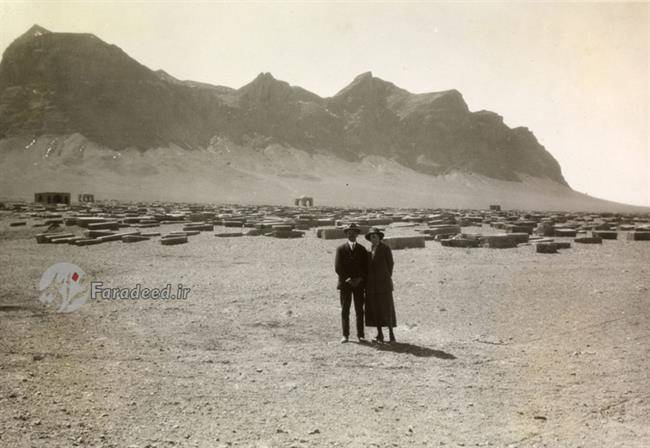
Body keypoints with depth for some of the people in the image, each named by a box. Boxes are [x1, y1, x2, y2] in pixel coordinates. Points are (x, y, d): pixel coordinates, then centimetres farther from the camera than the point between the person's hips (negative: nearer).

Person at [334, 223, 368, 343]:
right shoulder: (341, 249, 4)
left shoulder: (362, 249, 9)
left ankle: (360, 335, 4)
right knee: (345, 310, 1)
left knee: (359, 310, 1)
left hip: (359, 283, 1)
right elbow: (337, 267, -3)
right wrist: (347, 279, -11)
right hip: (345, 284, -1)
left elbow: (366, 267, 7)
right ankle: (345, 335, 5)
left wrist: (360, 279, -8)